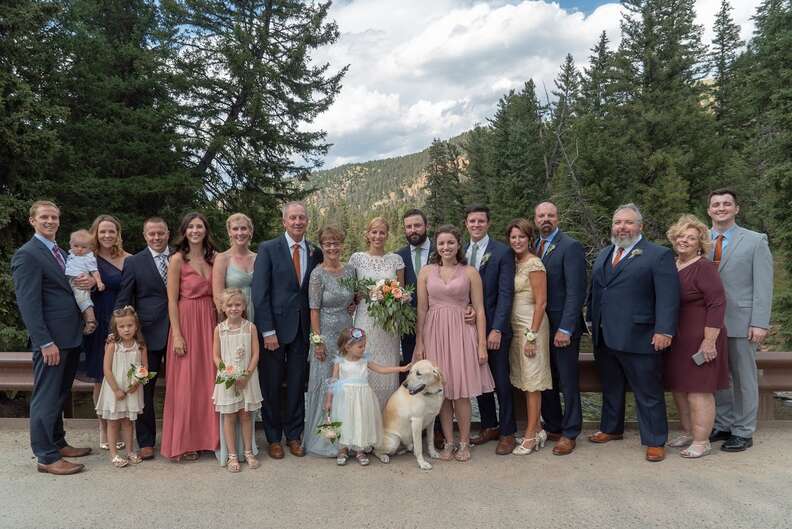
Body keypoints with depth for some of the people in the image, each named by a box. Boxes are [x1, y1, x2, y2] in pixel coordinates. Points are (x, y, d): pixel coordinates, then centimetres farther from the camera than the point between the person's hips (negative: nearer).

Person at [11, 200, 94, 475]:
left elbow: (69, 287, 22)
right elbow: (28, 303, -16)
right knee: (46, 397, 1)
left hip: (71, 337, 8)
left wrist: (90, 281, -3)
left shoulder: (60, 253, 16)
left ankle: (57, 443, 31)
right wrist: (45, 342, -20)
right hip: (51, 339, -8)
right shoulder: (26, 255, -11)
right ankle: (47, 457, 11)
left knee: (60, 395, 18)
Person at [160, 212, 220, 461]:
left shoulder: (213, 258, 8)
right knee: (185, 382, 1)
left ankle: (205, 436, 23)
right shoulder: (177, 259, -5)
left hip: (210, 323, 5)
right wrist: (177, 335, -13)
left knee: (208, 381, 9)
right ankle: (183, 442, 15)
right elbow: (172, 300, -8)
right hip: (186, 321, -4)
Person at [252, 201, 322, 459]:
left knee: (297, 385, 11)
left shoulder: (315, 253, 5)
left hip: (302, 328, 3)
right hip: (273, 327, -3)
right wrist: (268, 331, -14)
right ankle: (274, 438, 24)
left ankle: (294, 435, 27)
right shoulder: (268, 249, -5)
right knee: (271, 386, 8)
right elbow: (260, 292, -9)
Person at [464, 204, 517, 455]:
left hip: (494, 328, -5)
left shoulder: (502, 252, -7)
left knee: (501, 382, 3)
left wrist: (496, 329, -17)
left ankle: (507, 433, 16)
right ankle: (489, 427, 28)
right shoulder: (462, 253, 8)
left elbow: (505, 293, -12)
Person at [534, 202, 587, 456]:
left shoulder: (571, 247, -10)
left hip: (562, 326, -6)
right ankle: (553, 427, 28)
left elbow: (575, 291, -16)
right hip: (539, 325, 6)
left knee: (567, 382, 5)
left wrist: (565, 328, -20)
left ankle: (569, 433, 18)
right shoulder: (533, 247, 11)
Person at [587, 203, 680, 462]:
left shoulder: (659, 255, -6)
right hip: (604, 337, 6)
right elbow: (594, 290, 17)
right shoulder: (604, 254, 15)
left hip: (639, 338, -6)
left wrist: (664, 331, -20)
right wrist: (592, 320, 11)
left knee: (648, 393, 5)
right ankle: (611, 428, 36)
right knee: (611, 388, 20)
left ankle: (655, 441, 18)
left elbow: (668, 297, -13)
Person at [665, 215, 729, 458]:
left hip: (698, 340, -8)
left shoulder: (704, 267, -13)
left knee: (698, 390, 0)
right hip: (676, 340, 8)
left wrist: (709, 340, -21)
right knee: (678, 388, 15)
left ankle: (702, 442, 11)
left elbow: (717, 303, -18)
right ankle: (687, 433, 29)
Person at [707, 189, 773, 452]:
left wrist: (760, 324, -13)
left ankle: (743, 433, 18)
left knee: (744, 378, 7)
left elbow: (763, 286, -6)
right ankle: (723, 425, 26)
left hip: (740, 322, -3)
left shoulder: (755, 241, -1)